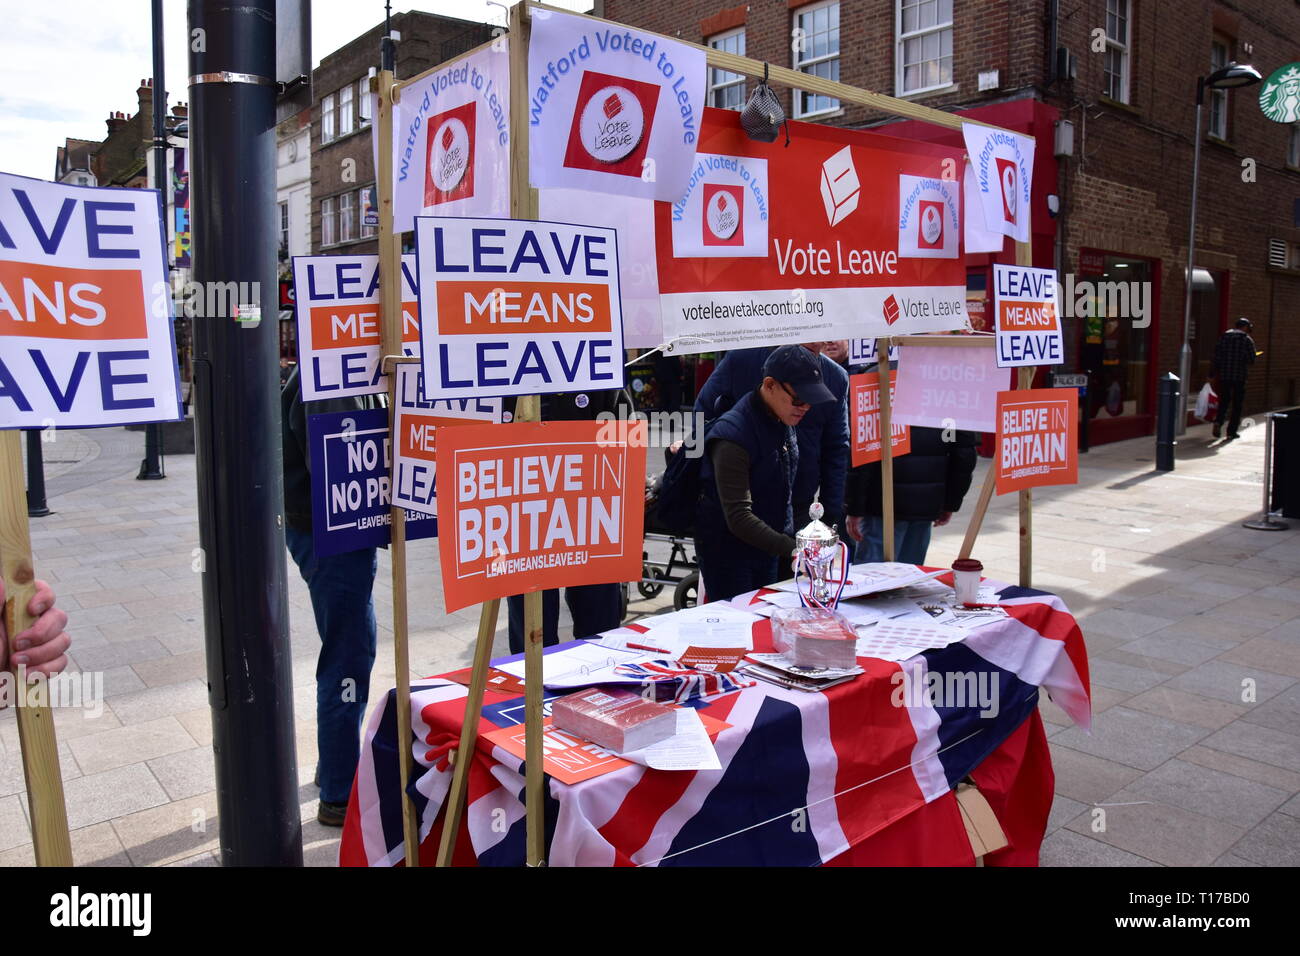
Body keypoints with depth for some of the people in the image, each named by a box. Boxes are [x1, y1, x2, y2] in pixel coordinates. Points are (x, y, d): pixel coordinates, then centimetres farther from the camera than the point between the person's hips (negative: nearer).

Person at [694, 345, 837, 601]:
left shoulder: (784, 423, 3)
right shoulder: (733, 436, -23)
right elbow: (738, 518, -27)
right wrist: (792, 550, -31)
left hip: (770, 553, 8)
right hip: (729, 557, -8)